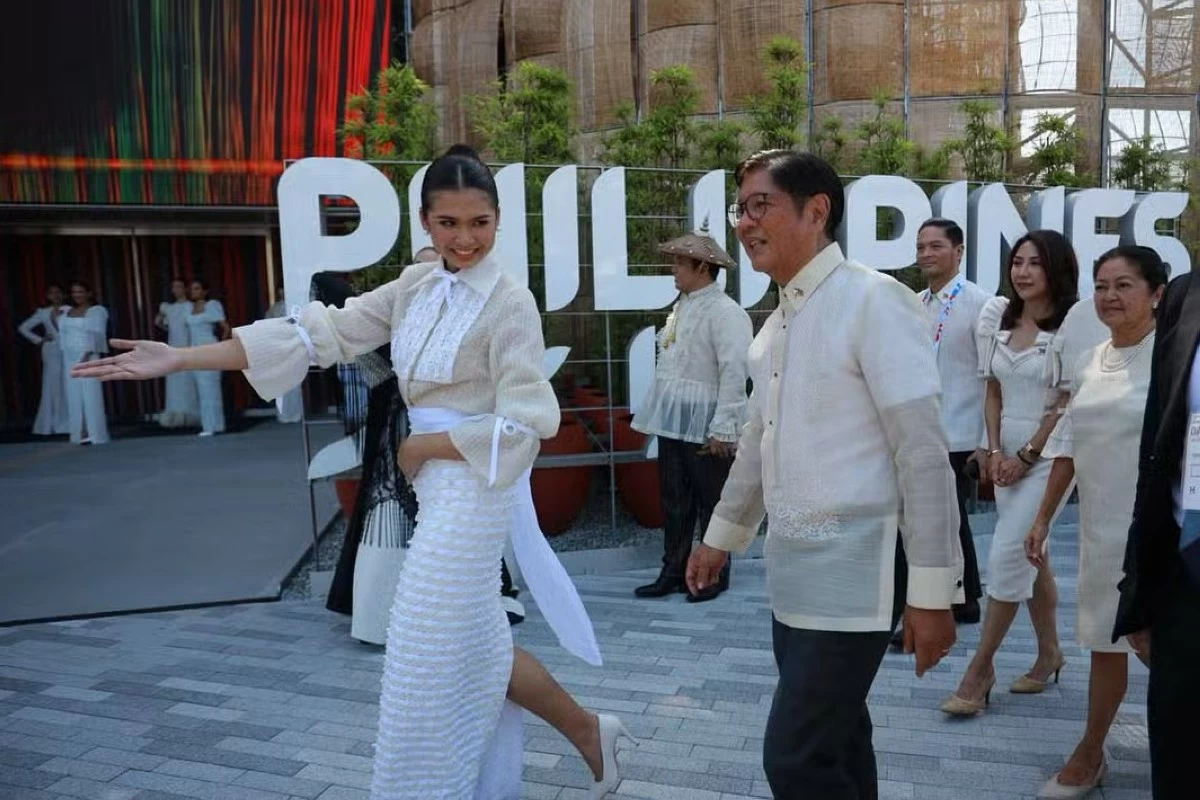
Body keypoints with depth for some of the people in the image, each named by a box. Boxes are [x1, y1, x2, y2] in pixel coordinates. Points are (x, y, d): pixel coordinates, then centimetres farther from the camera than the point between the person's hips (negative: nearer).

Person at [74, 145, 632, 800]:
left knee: (429, 659, 3)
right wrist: (180, 359, -5)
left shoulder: (510, 302, -15)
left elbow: (526, 423, -19)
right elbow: (325, 332, -1)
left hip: (473, 487, -7)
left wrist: (427, 445, -13)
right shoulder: (415, 285, 4)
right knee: (471, 645, 17)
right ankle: (588, 733, 34)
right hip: (436, 486, 8)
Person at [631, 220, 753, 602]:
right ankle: (673, 572, 24)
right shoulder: (681, 307, 14)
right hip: (673, 422, 9)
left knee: (711, 503, 4)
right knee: (674, 501, 14)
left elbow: (734, 374, -19)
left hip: (705, 425, -9)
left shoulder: (725, 312, -14)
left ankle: (715, 575, 16)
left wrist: (722, 429, -22)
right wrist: (660, 413, 17)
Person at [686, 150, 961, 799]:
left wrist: (932, 590, -16)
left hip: (851, 574, -8)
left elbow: (925, 454, -16)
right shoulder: (774, 325, 11)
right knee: (832, 744, 18)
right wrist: (722, 536, 28)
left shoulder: (873, 301, -13)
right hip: (791, 573, 8)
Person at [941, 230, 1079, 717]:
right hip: (1009, 456, 6)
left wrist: (1026, 456, -11)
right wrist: (995, 451, 1)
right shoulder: (998, 318, 7)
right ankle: (1049, 654, 32)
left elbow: (1067, 404, -12)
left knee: (1007, 556, -9)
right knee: (1031, 556, 15)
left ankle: (980, 670, 3)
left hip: (1049, 457, -6)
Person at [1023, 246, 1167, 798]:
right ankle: (1089, 755, 28)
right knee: (1105, 642, 14)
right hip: (1102, 526, 5)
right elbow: (1068, 449, 12)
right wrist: (1043, 518, 11)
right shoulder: (1089, 364, 8)